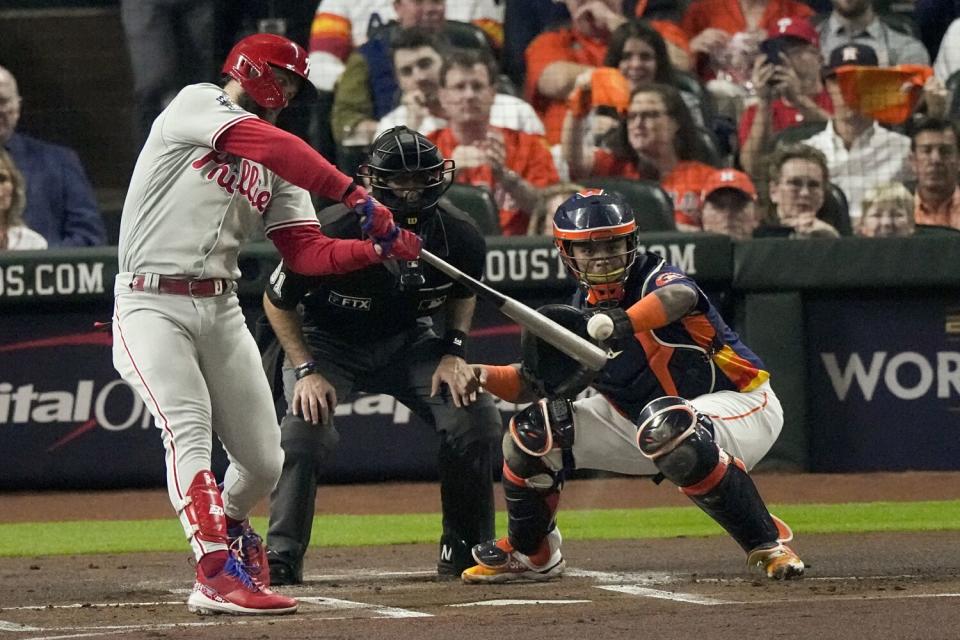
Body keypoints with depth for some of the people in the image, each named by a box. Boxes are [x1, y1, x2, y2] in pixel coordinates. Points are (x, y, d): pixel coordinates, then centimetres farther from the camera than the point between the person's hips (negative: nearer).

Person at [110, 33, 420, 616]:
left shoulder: (276, 168, 16)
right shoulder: (196, 105, -4)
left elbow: (308, 253, 7)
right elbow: (270, 144, -21)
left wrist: (380, 248, -10)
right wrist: (356, 195, -27)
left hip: (222, 310, 7)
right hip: (153, 305, -7)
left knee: (265, 461, 6)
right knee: (190, 434, -23)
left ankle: (230, 526, 38)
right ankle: (219, 577, -32)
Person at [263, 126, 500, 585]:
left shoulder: (459, 236, -19)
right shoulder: (331, 232, -30)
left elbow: (463, 293, 7)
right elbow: (277, 302, -12)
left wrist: (453, 351, -8)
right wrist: (306, 371, -20)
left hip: (409, 341, 3)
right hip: (329, 343, -3)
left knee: (477, 417, -14)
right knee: (304, 427, -28)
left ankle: (466, 548, 5)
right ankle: (281, 559, -15)